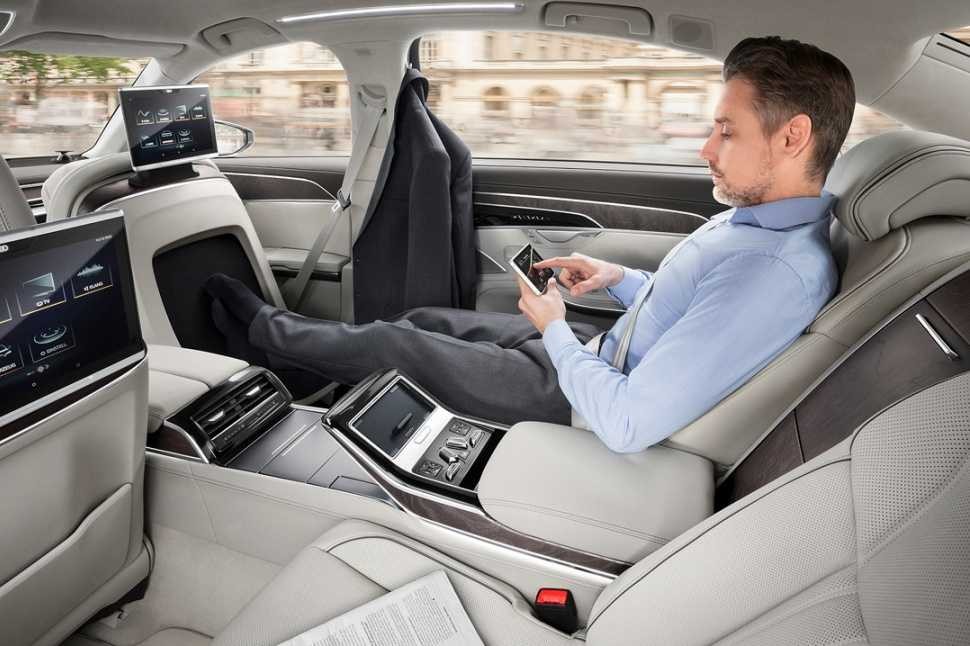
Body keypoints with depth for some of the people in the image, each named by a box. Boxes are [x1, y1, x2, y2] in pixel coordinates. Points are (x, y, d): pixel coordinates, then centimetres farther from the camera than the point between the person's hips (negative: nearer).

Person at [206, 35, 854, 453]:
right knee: (427, 319, 15)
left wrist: (554, 329, -19)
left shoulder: (780, 272, -34)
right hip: (609, 357, 8)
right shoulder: (760, 216, -2)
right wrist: (620, 278, 2)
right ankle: (273, 333, 38)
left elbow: (627, 423, -35)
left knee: (393, 344, 2)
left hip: (583, 402, -8)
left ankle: (265, 332, 30)